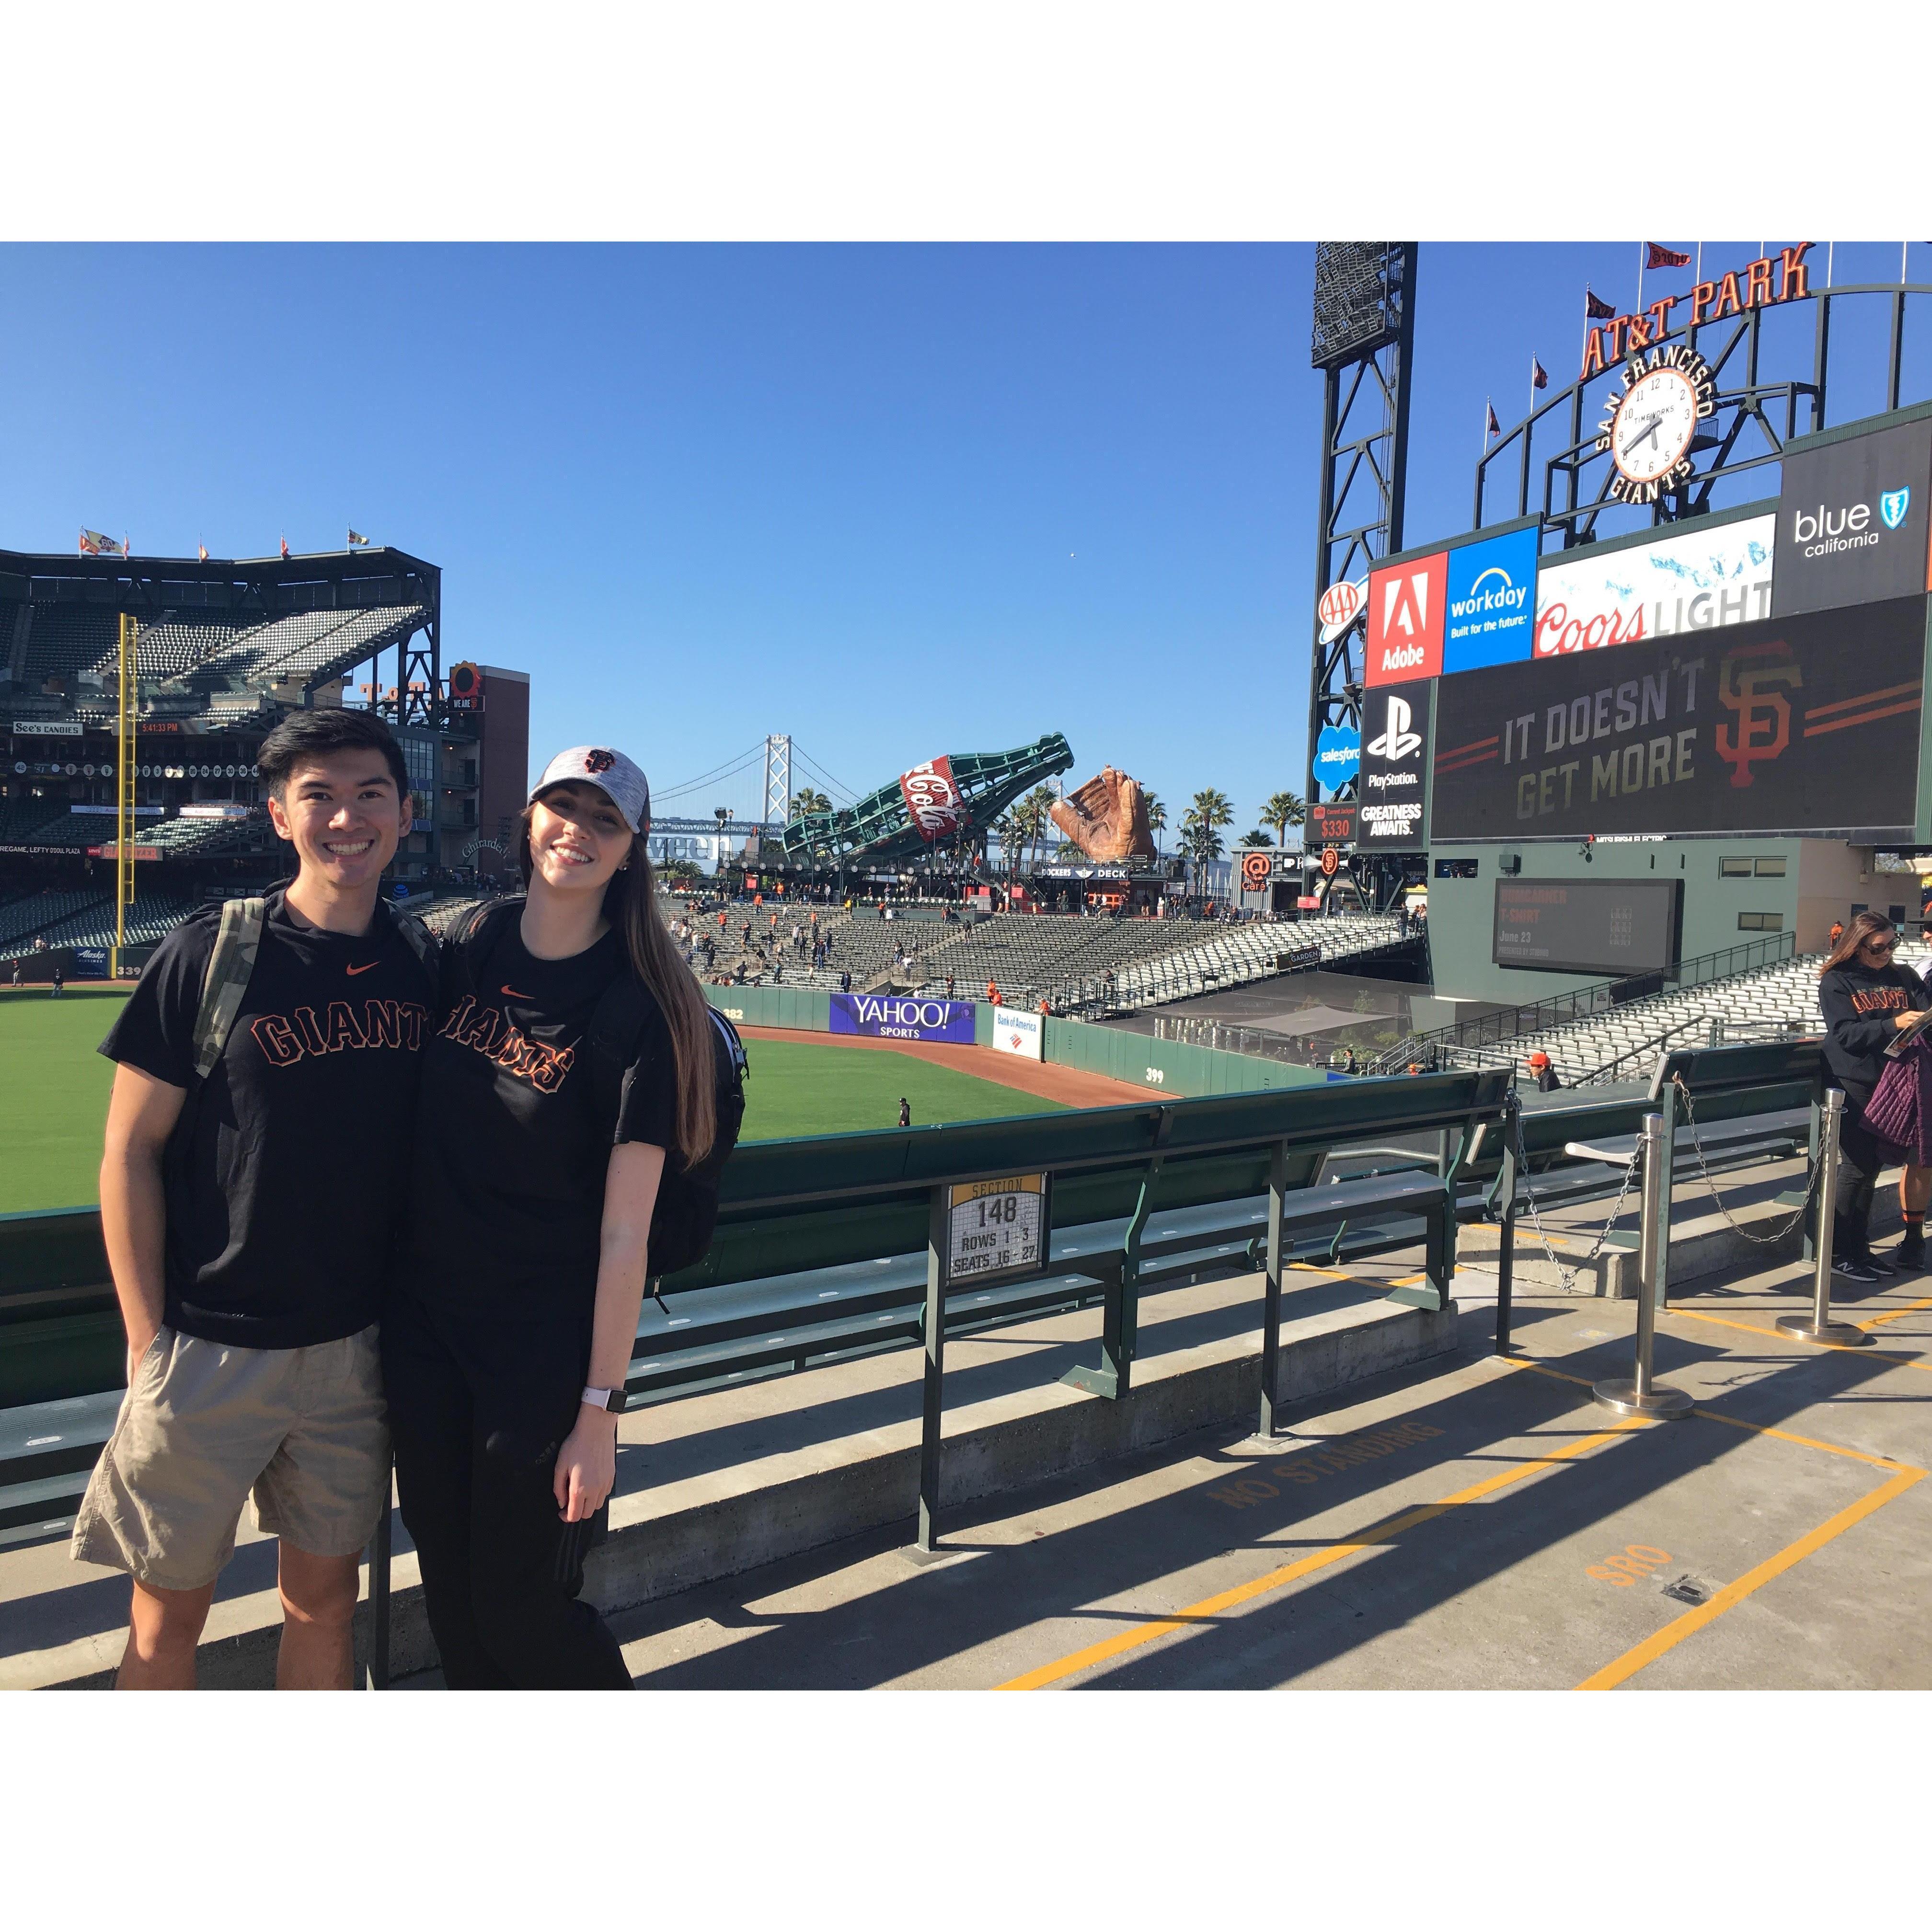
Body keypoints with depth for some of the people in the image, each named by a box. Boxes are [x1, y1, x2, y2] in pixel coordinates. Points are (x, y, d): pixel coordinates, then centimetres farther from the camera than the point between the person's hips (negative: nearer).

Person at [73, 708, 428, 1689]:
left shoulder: (422, 960, 0)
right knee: (170, 1612, 11)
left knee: (322, 1603, 16)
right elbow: (131, 1150, -6)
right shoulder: (210, 952, -10)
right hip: (209, 1346, -3)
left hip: (356, 1346, 3)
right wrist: (147, 1342, -8)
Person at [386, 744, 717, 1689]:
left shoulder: (638, 1007, -15)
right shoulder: (464, 948, 0)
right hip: (422, 1327, 5)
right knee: (450, 1599, 18)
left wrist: (601, 1410, -15)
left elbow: (625, 1231, -16)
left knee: (521, 1611, 7)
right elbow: (407, 1123, 12)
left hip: (546, 1347, -5)